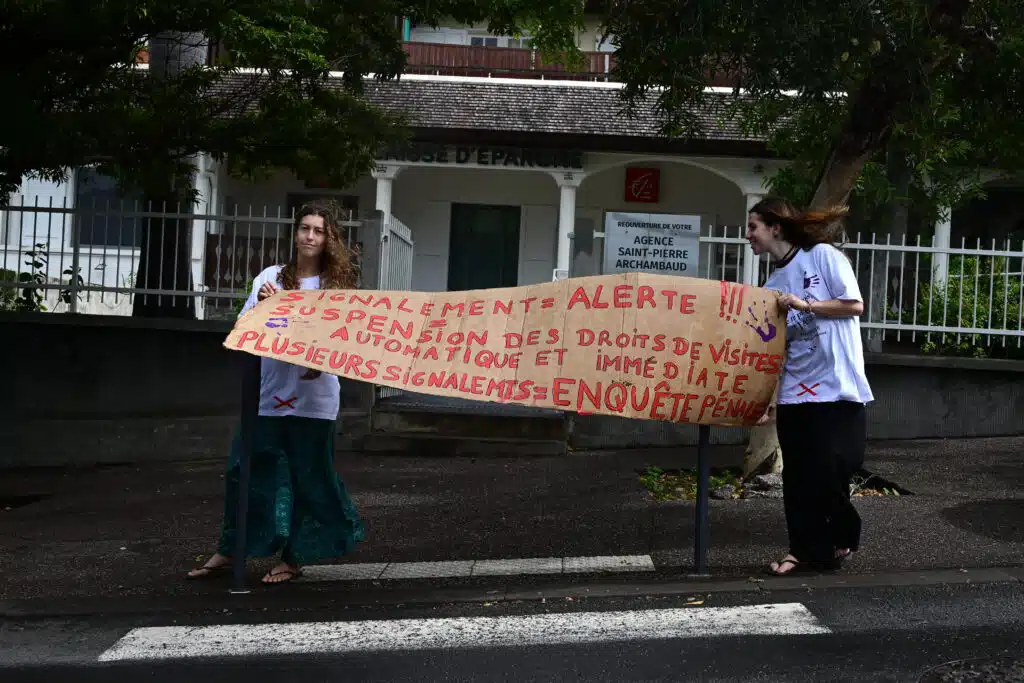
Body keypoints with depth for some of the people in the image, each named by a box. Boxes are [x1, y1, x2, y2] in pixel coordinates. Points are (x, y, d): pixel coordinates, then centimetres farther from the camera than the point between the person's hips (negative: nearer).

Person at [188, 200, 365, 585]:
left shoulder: (336, 283, 2)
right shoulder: (270, 277, 7)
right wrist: (261, 305, -13)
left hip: (313, 397, -2)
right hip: (268, 392, 2)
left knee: (308, 476, 5)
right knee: (245, 468, 5)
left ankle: (294, 557, 21)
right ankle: (229, 552, 22)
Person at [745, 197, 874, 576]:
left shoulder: (823, 255, -4)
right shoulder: (772, 284, 12)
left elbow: (855, 305, -7)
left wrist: (804, 305, -14)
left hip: (836, 385, -5)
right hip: (793, 391, 6)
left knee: (830, 469, -3)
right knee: (797, 475, 5)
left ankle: (843, 536, 22)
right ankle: (805, 549, 17)